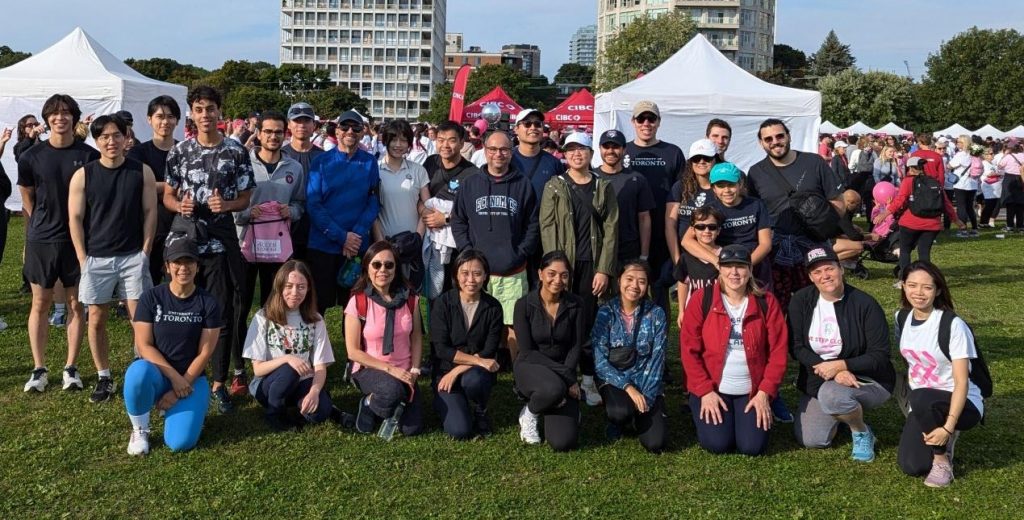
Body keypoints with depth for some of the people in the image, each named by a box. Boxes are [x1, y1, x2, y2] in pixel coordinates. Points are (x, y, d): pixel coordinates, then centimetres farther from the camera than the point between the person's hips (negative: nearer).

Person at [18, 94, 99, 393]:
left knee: (76, 304, 5)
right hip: (41, 241, 1)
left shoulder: (89, 156, -3)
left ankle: (71, 367, 14)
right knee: (40, 304, 6)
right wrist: (46, 224, 9)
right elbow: (27, 199, 10)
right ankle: (39, 369, 15)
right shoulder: (31, 157, 0)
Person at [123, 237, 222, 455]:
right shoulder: (151, 298, -5)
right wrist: (174, 376, -19)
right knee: (138, 372, -38)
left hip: (191, 377, 0)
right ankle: (140, 430, -9)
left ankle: (177, 406, 17)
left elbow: (204, 353, -6)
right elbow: (144, 346, -8)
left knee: (180, 442, -20)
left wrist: (179, 391, -13)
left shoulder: (208, 303, -4)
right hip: (156, 373, 0)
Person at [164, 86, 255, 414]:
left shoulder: (237, 152, 1)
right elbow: (168, 196, 11)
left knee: (223, 314, 2)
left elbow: (245, 199, 5)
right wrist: (179, 205, -11)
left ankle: (219, 383, 13)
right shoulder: (179, 151, 5)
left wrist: (226, 205, -16)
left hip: (220, 242, -1)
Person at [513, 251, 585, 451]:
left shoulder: (574, 305, -5)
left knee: (563, 442, -16)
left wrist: (568, 377, -18)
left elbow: (576, 347, -1)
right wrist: (563, 375, -21)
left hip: (564, 372, 2)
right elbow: (527, 351, -13)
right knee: (553, 388, -40)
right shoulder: (524, 305, -11)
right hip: (531, 368, -2)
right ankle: (529, 413, -4)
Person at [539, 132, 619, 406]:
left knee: (589, 322, 2)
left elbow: (611, 229, 3)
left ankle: (588, 379, 12)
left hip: (592, 265, 1)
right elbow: (547, 227, -1)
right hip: (562, 264, -1)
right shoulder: (554, 186, 5)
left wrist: (604, 270, -5)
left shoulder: (603, 187, 7)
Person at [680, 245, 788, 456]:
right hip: (711, 388, -1)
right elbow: (689, 349, -6)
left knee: (752, 446, -12)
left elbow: (778, 351, -2)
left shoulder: (766, 302, -2)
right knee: (717, 444, -17)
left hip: (753, 391, 1)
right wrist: (705, 391, -12)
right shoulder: (702, 299, -6)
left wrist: (765, 392, -10)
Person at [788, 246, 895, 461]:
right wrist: (830, 371, -22)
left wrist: (840, 365, -28)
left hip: (866, 380, -4)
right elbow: (796, 347, -9)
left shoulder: (865, 304, -16)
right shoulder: (801, 301, -6)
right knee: (811, 440, -8)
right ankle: (845, 411, 23)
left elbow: (879, 356, -16)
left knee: (831, 394, -36)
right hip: (817, 381, 4)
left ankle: (862, 432, -4)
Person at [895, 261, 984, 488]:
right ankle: (942, 441, 17)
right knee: (911, 466, -16)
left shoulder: (953, 325, -19)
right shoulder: (902, 319, 0)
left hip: (961, 404, -5)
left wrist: (948, 427, -31)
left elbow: (962, 381, -21)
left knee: (922, 399, -38)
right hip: (923, 407, 5)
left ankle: (942, 461, -13)